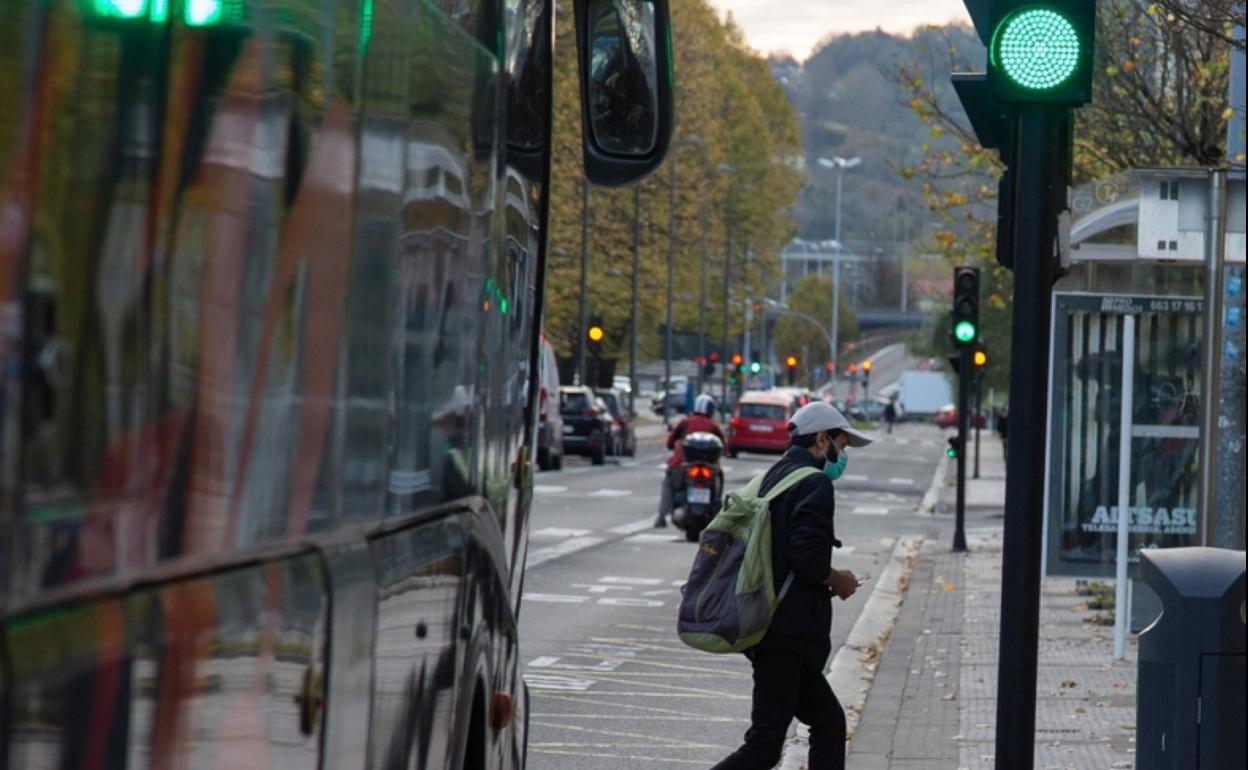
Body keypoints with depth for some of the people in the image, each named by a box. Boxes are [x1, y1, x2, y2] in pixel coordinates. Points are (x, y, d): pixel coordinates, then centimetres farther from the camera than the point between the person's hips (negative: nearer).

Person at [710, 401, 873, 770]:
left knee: (829, 723, 17)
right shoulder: (814, 483, -12)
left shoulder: (769, 480, 15)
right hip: (789, 633, -10)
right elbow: (807, 557, -23)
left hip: (763, 625, 10)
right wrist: (839, 581, -3)